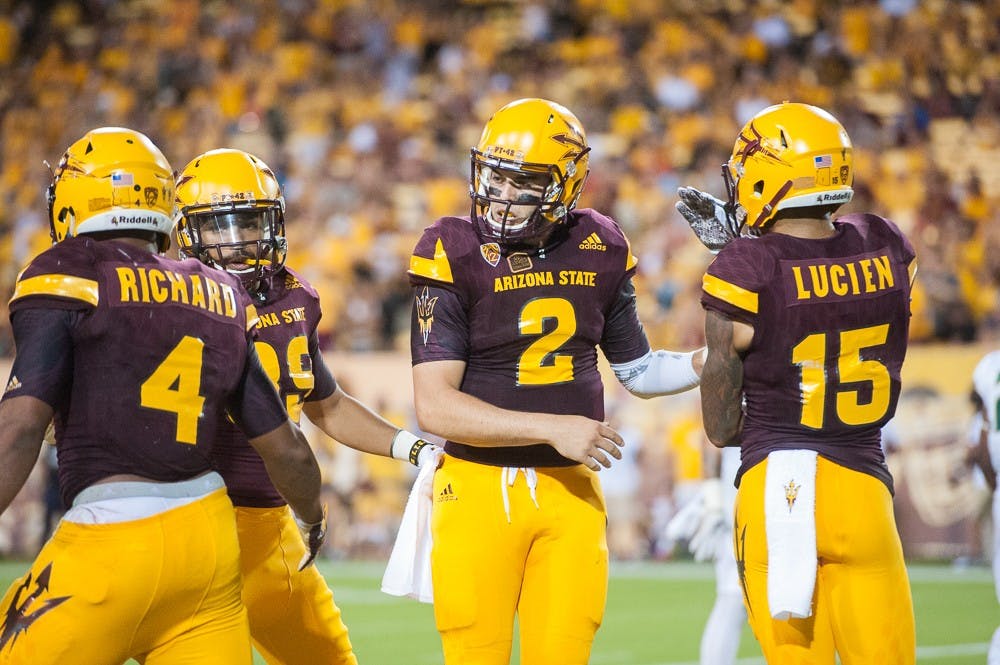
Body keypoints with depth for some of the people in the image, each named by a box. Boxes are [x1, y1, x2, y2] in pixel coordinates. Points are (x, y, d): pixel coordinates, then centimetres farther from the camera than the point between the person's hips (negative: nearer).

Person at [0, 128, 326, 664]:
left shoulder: (70, 281, -3)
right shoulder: (219, 297, 13)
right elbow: (282, 447, 15)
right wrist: (314, 518, 35)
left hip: (112, 545, -5)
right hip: (209, 537, 6)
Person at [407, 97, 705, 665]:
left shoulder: (599, 251, 4)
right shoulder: (456, 256, -10)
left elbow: (638, 371, 19)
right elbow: (434, 406, -16)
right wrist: (552, 428, -20)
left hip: (571, 491, 4)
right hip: (481, 489, -3)